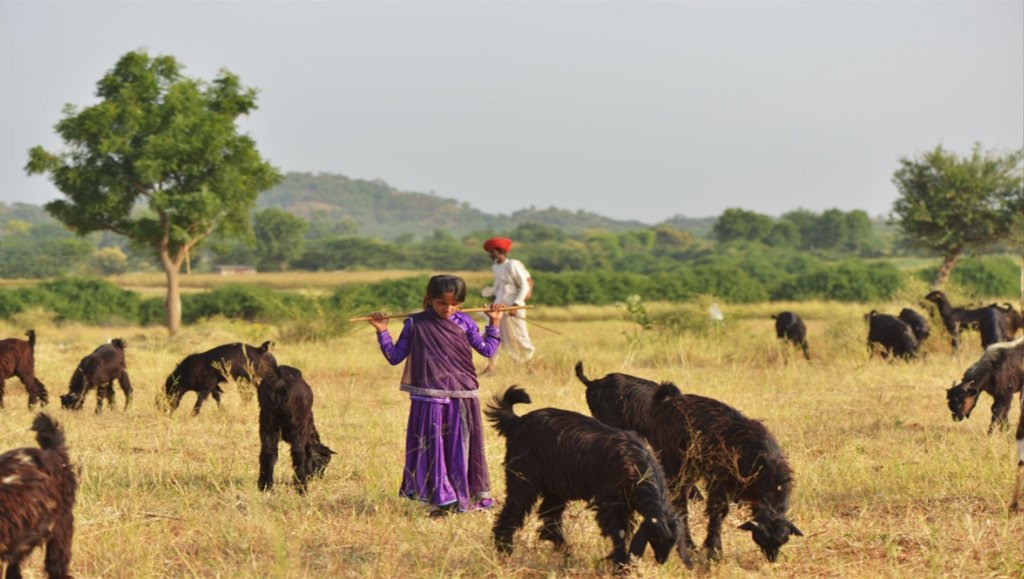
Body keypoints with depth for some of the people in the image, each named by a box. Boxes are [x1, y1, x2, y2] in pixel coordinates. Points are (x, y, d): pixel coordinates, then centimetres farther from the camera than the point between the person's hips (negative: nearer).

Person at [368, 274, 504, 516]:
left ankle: (467, 498, 17)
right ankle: (441, 501, 6)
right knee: (432, 450, -1)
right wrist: (382, 332, -3)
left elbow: (487, 350, 13)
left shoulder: (464, 322, 6)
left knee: (462, 448, 7)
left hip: (462, 399, 2)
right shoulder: (416, 324, 0)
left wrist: (494, 323, 12)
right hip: (430, 399, -2)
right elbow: (395, 357, 6)